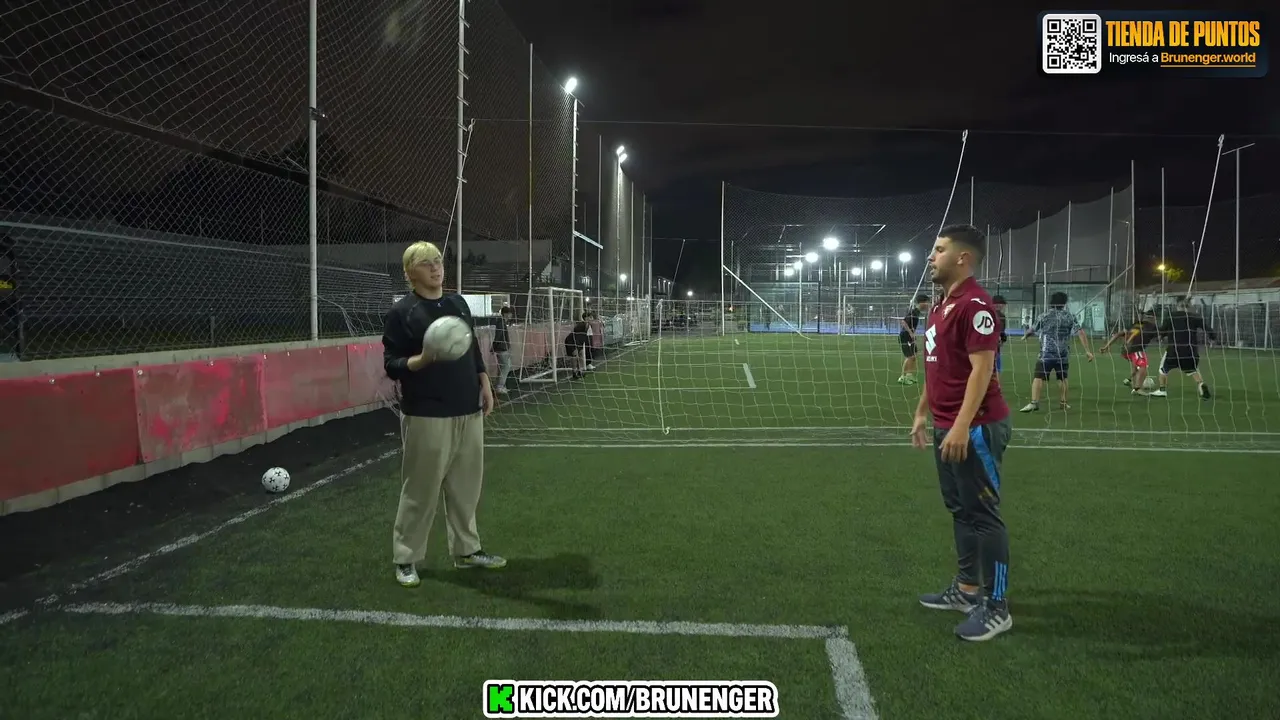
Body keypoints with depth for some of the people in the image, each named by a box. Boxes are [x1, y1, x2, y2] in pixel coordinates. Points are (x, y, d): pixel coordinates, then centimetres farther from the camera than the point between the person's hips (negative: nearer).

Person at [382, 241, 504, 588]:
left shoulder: (458, 303, 12)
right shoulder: (401, 311, -8)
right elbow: (391, 364, -10)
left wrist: (485, 386, 13)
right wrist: (422, 359, -27)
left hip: (468, 412, 6)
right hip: (427, 416, -6)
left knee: (466, 485, 12)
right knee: (420, 489, -1)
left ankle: (466, 550, 26)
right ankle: (405, 558, 14)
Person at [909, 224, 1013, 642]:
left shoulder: (974, 304, -16)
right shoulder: (942, 305, 15)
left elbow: (982, 369, -22)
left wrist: (962, 426, -26)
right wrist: (922, 413, 22)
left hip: (974, 429, -10)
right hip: (947, 427, 10)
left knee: (983, 514, -3)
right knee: (961, 510, 16)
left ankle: (996, 607, 5)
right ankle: (967, 589, 27)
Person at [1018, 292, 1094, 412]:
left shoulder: (1045, 316, 1)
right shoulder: (1070, 316, 3)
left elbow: (1032, 331, 13)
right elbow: (1080, 333, -5)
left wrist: (1025, 336, 35)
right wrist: (1087, 351, -4)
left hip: (1047, 353, -2)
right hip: (1063, 354, 3)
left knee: (1039, 377, -6)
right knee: (1062, 378, 18)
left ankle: (1034, 403, -17)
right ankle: (1063, 402, 25)